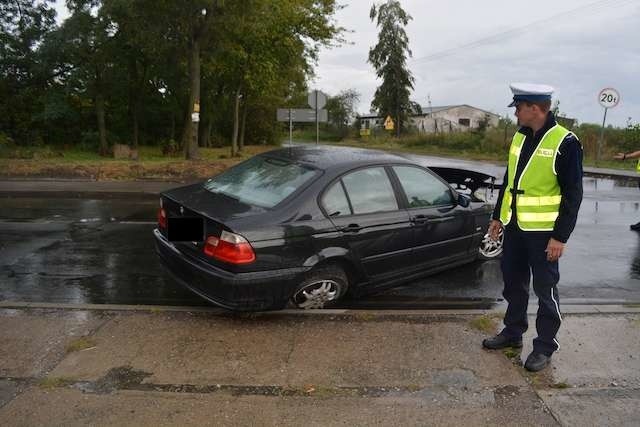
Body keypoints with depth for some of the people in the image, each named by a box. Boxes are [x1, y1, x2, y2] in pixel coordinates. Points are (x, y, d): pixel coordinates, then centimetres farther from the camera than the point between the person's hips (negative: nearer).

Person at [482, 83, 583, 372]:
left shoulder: (564, 143, -14)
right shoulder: (519, 137, 8)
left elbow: (572, 195, -14)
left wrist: (560, 237, -16)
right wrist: (497, 216, 16)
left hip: (543, 231, -7)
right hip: (515, 227, 7)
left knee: (545, 289, 6)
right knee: (513, 283, 17)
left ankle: (545, 346, 21)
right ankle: (513, 332, 34)